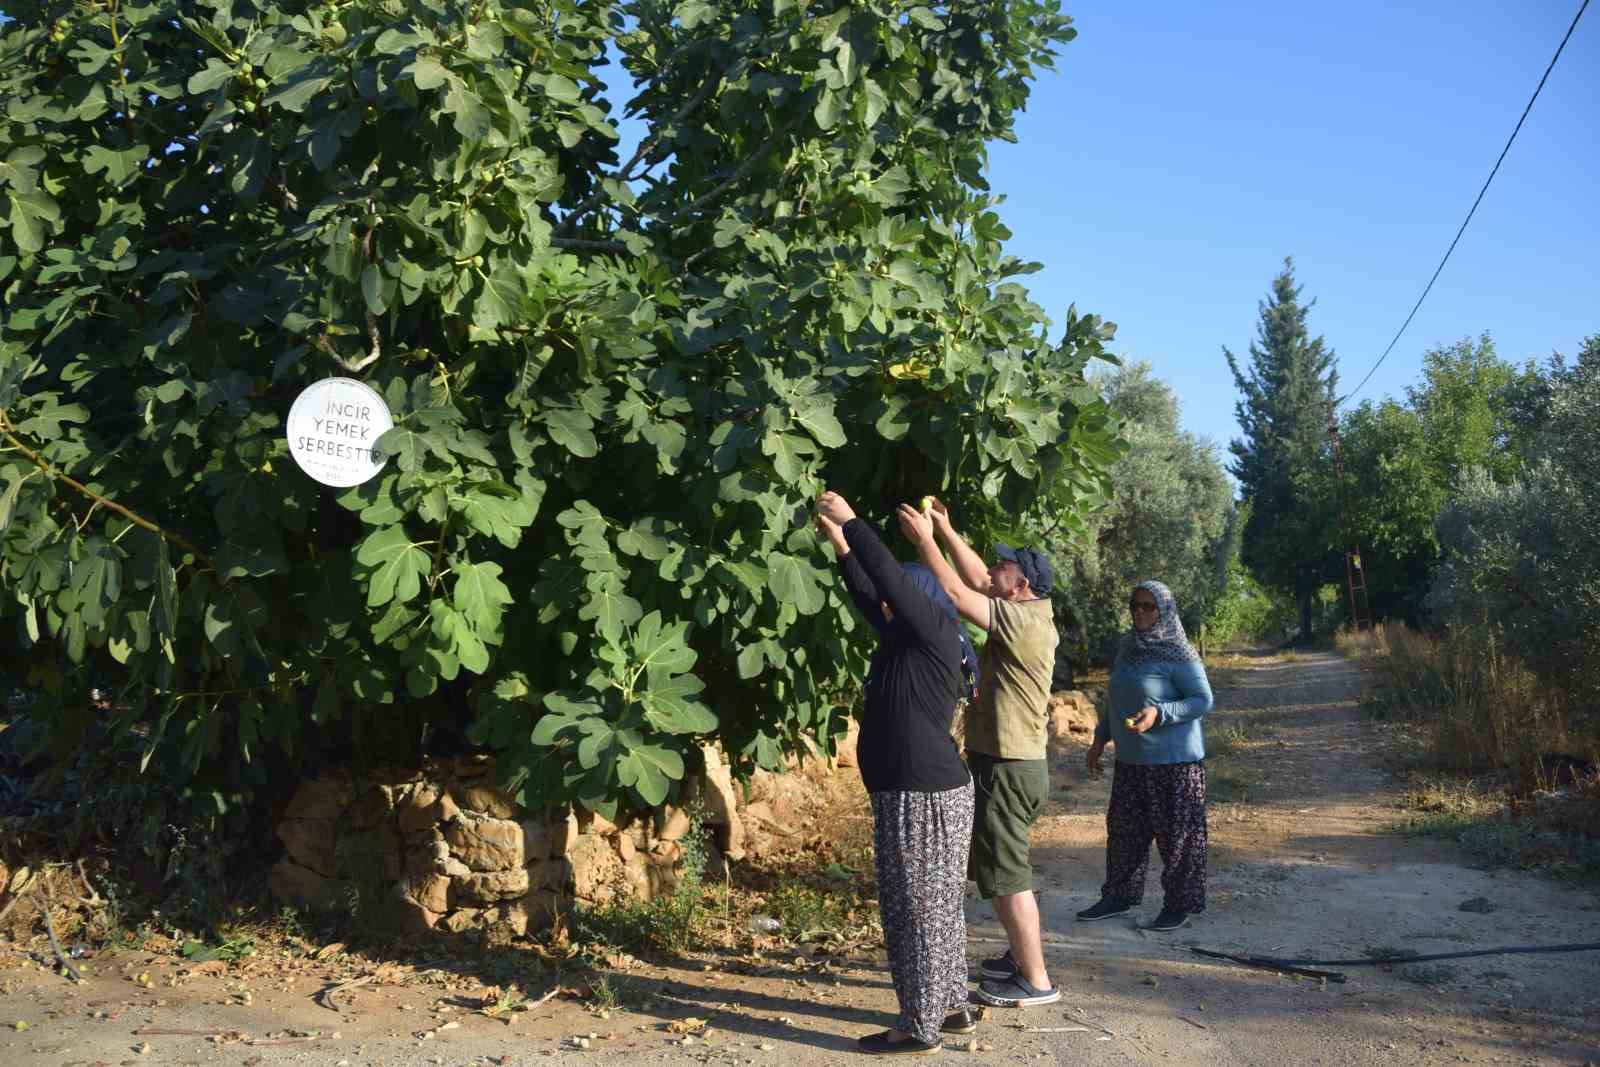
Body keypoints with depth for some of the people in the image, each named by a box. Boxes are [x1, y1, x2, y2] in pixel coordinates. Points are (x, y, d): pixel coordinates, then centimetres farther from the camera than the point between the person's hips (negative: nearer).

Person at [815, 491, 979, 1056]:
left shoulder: (937, 633, -10)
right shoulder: (905, 641, 14)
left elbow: (890, 578, -17)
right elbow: (868, 594, 24)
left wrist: (851, 522, -9)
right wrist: (839, 542, 21)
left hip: (926, 794, -10)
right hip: (914, 792, 10)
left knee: (920, 909, -4)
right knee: (937, 906, 15)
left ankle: (921, 1025, 2)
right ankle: (952, 1007, 24)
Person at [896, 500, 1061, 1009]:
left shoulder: (1023, 620, -19)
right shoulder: (1028, 613, 8)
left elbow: (957, 592, -21)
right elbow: (977, 581, 18)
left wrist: (924, 541, -13)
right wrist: (946, 532, 15)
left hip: (1008, 767, -10)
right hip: (1011, 762, 10)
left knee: (1007, 876, -3)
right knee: (1003, 870, 22)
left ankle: (1035, 981, 4)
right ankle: (1022, 954, 35)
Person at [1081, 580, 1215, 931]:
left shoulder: (1178, 654, -13)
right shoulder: (1127, 647, 9)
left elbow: (1203, 700, -13)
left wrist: (1159, 713, -25)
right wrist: (1100, 739, 18)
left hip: (1173, 760, -7)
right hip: (1130, 759, 7)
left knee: (1176, 834, 2)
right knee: (1124, 829, 13)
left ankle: (1179, 905, 14)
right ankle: (1119, 896, 25)